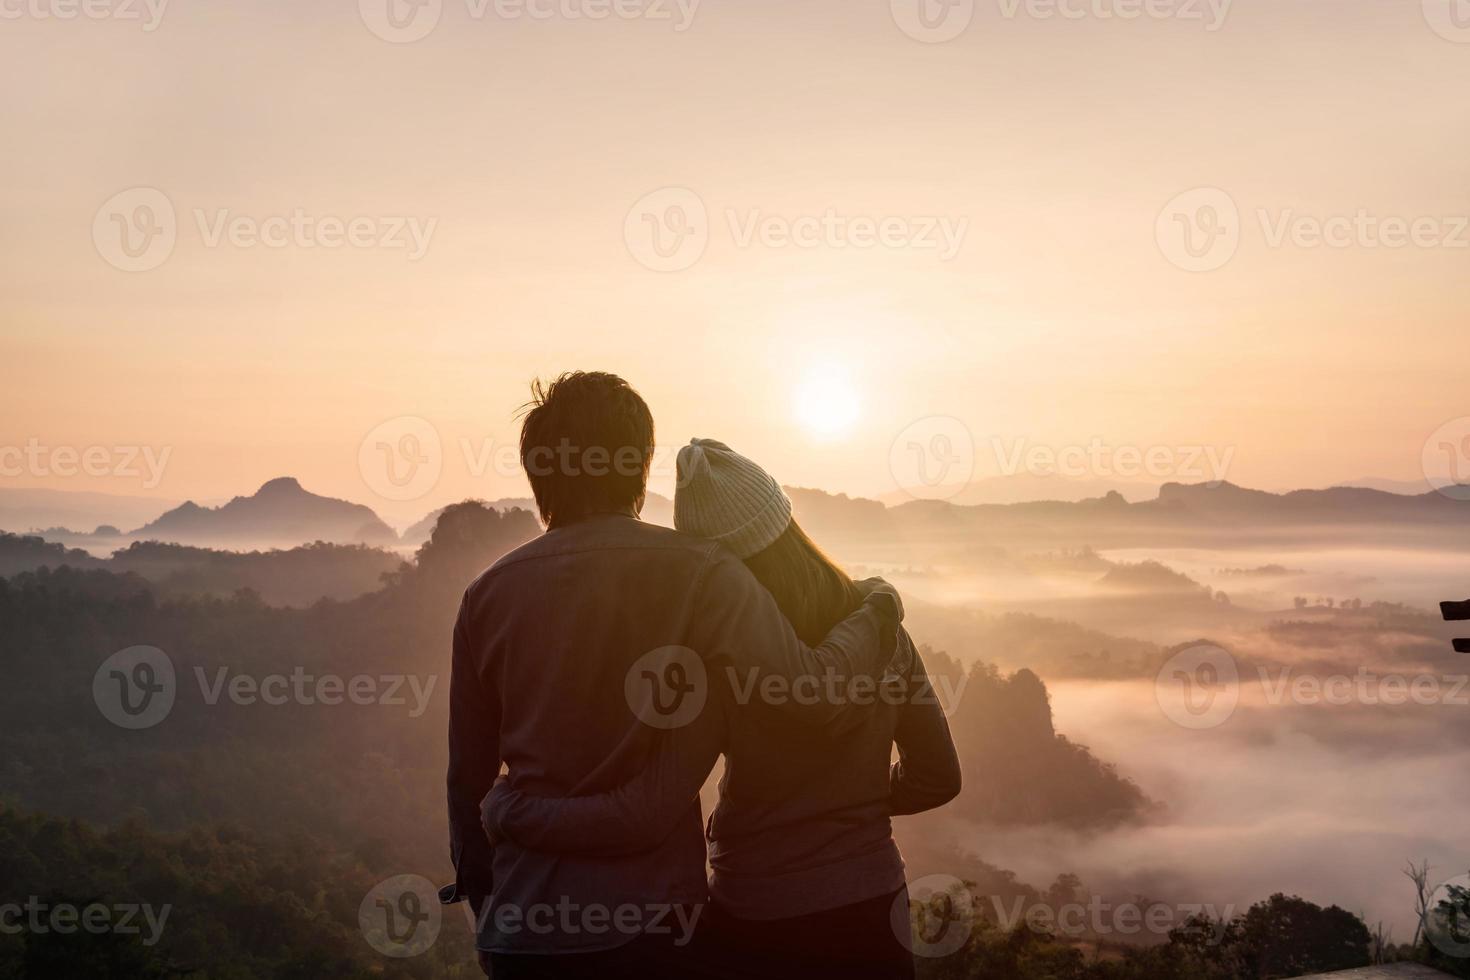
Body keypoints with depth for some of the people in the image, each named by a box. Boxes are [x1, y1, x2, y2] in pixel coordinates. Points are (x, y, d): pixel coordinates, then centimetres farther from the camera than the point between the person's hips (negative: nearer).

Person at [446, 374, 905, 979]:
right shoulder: (695, 572, -11)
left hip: (521, 930, 3)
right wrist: (877, 610, 1)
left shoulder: (487, 594, 2)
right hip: (649, 922, -3)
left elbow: (467, 776, 9)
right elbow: (816, 696, -19)